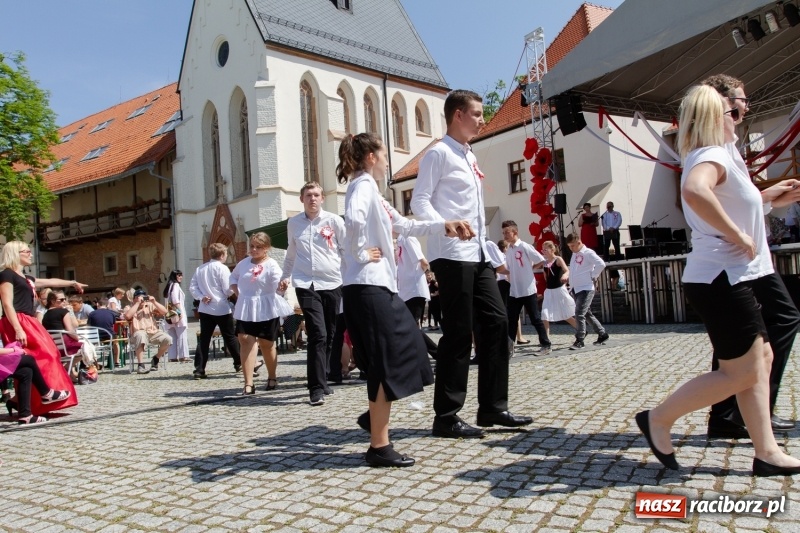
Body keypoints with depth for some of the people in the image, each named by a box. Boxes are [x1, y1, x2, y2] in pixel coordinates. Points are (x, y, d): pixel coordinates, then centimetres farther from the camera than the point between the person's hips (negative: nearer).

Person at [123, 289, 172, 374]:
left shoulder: (150, 305, 18)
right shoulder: (130, 308, 9)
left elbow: (164, 312, 8)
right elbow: (127, 316, -16)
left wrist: (154, 302, -2)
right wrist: (137, 303, -10)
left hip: (153, 332, 4)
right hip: (139, 333, -4)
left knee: (168, 339, -21)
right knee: (140, 336, -40)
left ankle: (155, 359, 3)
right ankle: (141, 365, -35)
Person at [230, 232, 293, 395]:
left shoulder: (271, 265, -10)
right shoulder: (244, 263, 7)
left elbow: (278, 286, -17)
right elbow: (233, 277, 22)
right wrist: (237, 293, 11)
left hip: (266, 310, -4)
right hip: (246, 309, 4)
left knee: (266, 344, 8)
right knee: (246, 340, -10)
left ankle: (272, 377, 32)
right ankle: (248, 384, -9)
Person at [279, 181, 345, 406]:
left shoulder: (334, 220, 2)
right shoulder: (293, 223, 9)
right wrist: (285, 276, 20)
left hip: (332, 283, 1)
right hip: (306, 285, 0)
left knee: (330, 336, 8)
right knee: (318, 334, -12)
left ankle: (322, 380, 25)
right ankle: (317, 388, -7)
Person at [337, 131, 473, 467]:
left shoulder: (371, 190, 20)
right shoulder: (363, 185, -10)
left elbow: (405, 226, 25)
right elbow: (353, 220, -32)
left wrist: (445, 226, 21)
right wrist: (361, 253, -18)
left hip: (378, 284, 10)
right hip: (368, 286, -10)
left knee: (402, 351, 14)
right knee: (389, 362, -5)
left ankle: (374, 415, 27)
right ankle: (379, 447, 3)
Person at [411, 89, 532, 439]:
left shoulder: (470, 158, 22)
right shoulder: (439, 153, -4)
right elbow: (420, 201, -13)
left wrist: (488, 245, 17)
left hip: (477, 254, 9)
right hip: (452, 255, -9)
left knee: (496, 323, 6)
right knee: (458, 332, -6)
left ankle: (493, 407, 17)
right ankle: (446, 417, 4)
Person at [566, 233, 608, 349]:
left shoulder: (588, 253, -11)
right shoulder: (574, 254, 14)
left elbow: (601, 264, -21)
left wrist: (593, 277, -12)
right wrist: (571, 282, 11)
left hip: (586, 289, -9)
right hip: (576, 289, 9)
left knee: (579, 314, -14)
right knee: (587, 314, 15)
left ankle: (579, 340, -8)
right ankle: (602, 334, 28)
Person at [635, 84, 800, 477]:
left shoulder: (708, 158, 18)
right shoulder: (713, 156, -14)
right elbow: (694, 192, -38)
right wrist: (738, 235, -28)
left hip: (729, 278, 10)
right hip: (721, 279, -10)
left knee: (761, 359, 11)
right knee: (741, 373, -5)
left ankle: (766, 452, 15)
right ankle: (658, 419, 2)